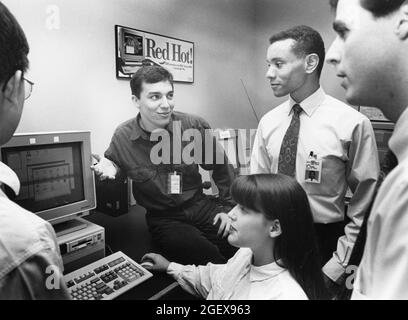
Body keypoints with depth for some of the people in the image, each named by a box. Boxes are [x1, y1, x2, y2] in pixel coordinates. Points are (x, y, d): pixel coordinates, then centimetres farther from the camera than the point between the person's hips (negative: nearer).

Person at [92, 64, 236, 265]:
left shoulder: (195, 126, -8)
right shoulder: (123, 137, -8)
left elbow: (220, 167, 6)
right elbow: (115, 165, 13)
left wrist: (228, 207, 4)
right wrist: (110, 170, -11)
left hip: (201, 207, 2)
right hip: (162, 219, -1)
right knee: (208, 256, -25)